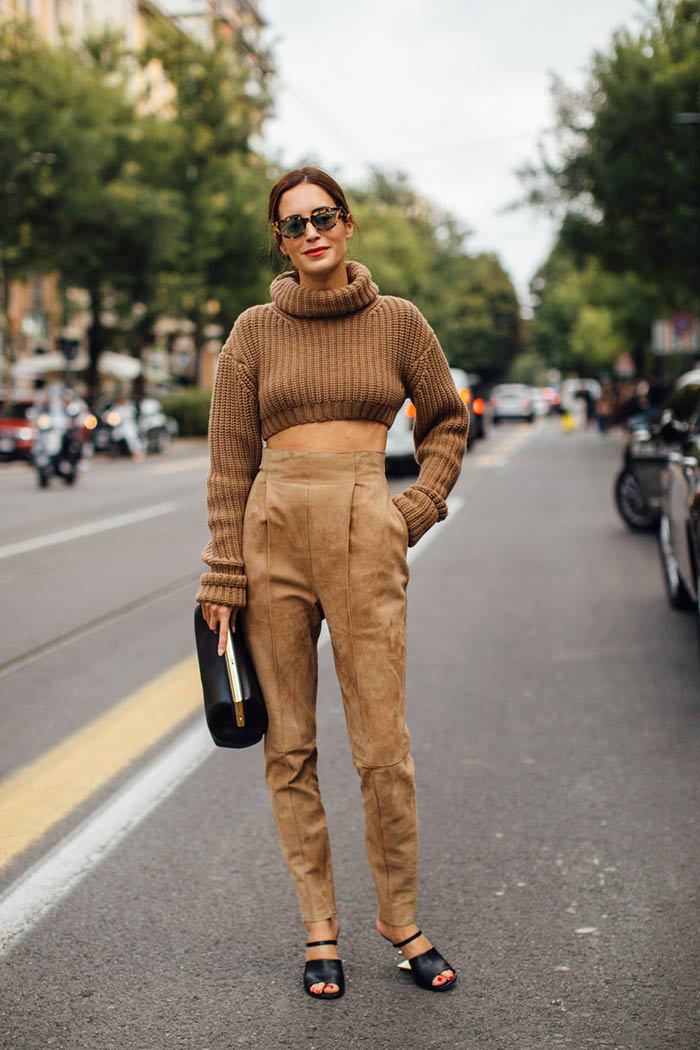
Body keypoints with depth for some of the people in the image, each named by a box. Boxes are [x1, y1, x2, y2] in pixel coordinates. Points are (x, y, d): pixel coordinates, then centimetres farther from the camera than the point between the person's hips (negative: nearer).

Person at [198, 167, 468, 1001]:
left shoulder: (397, 322, 7)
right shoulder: (255, 331, 6)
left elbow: (446, 421, 18)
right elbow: (229, 462, 5)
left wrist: (416, 512, 5)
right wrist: (223, 578, 0)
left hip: (366, 538, -1)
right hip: (274, 532, 1)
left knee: (383, 749, -2)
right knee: (289, 746, 5)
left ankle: (401, 917, 18)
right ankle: (319, 929, 17)